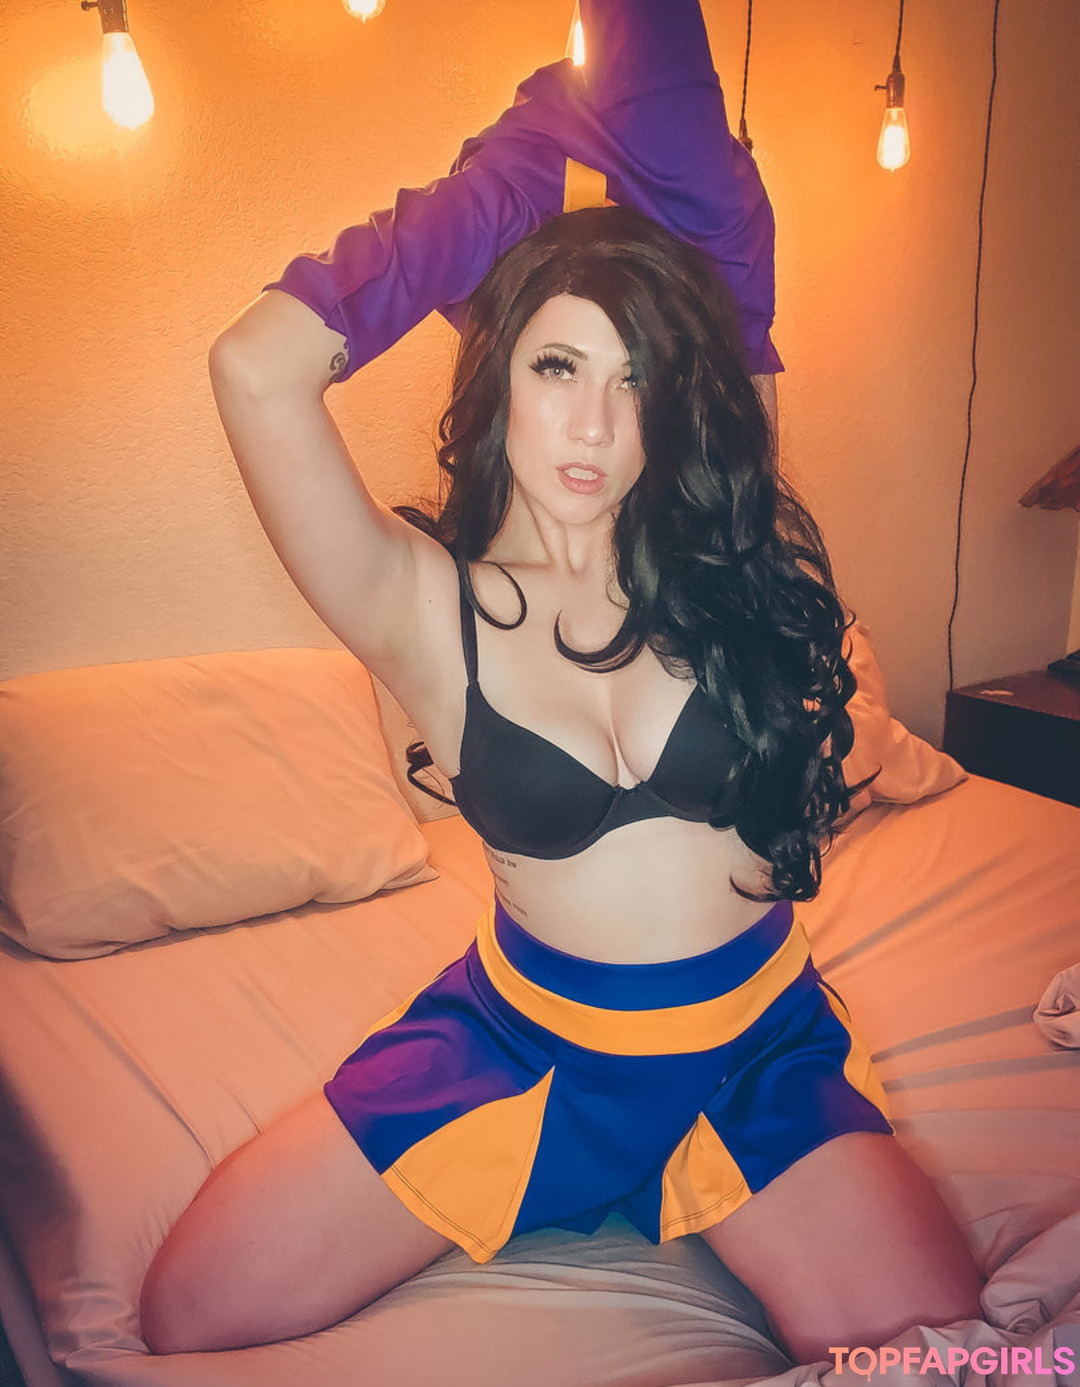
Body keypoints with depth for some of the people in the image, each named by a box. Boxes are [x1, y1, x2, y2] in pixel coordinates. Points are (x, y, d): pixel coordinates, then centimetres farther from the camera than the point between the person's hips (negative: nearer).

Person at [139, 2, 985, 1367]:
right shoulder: (428, 606, -14)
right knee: (186, 1315, -4)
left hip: (758, 1049, 2)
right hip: (516, 1037, -1)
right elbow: (254, 369, -28)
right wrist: (485, 208, -15)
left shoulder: (736, 556, -6)